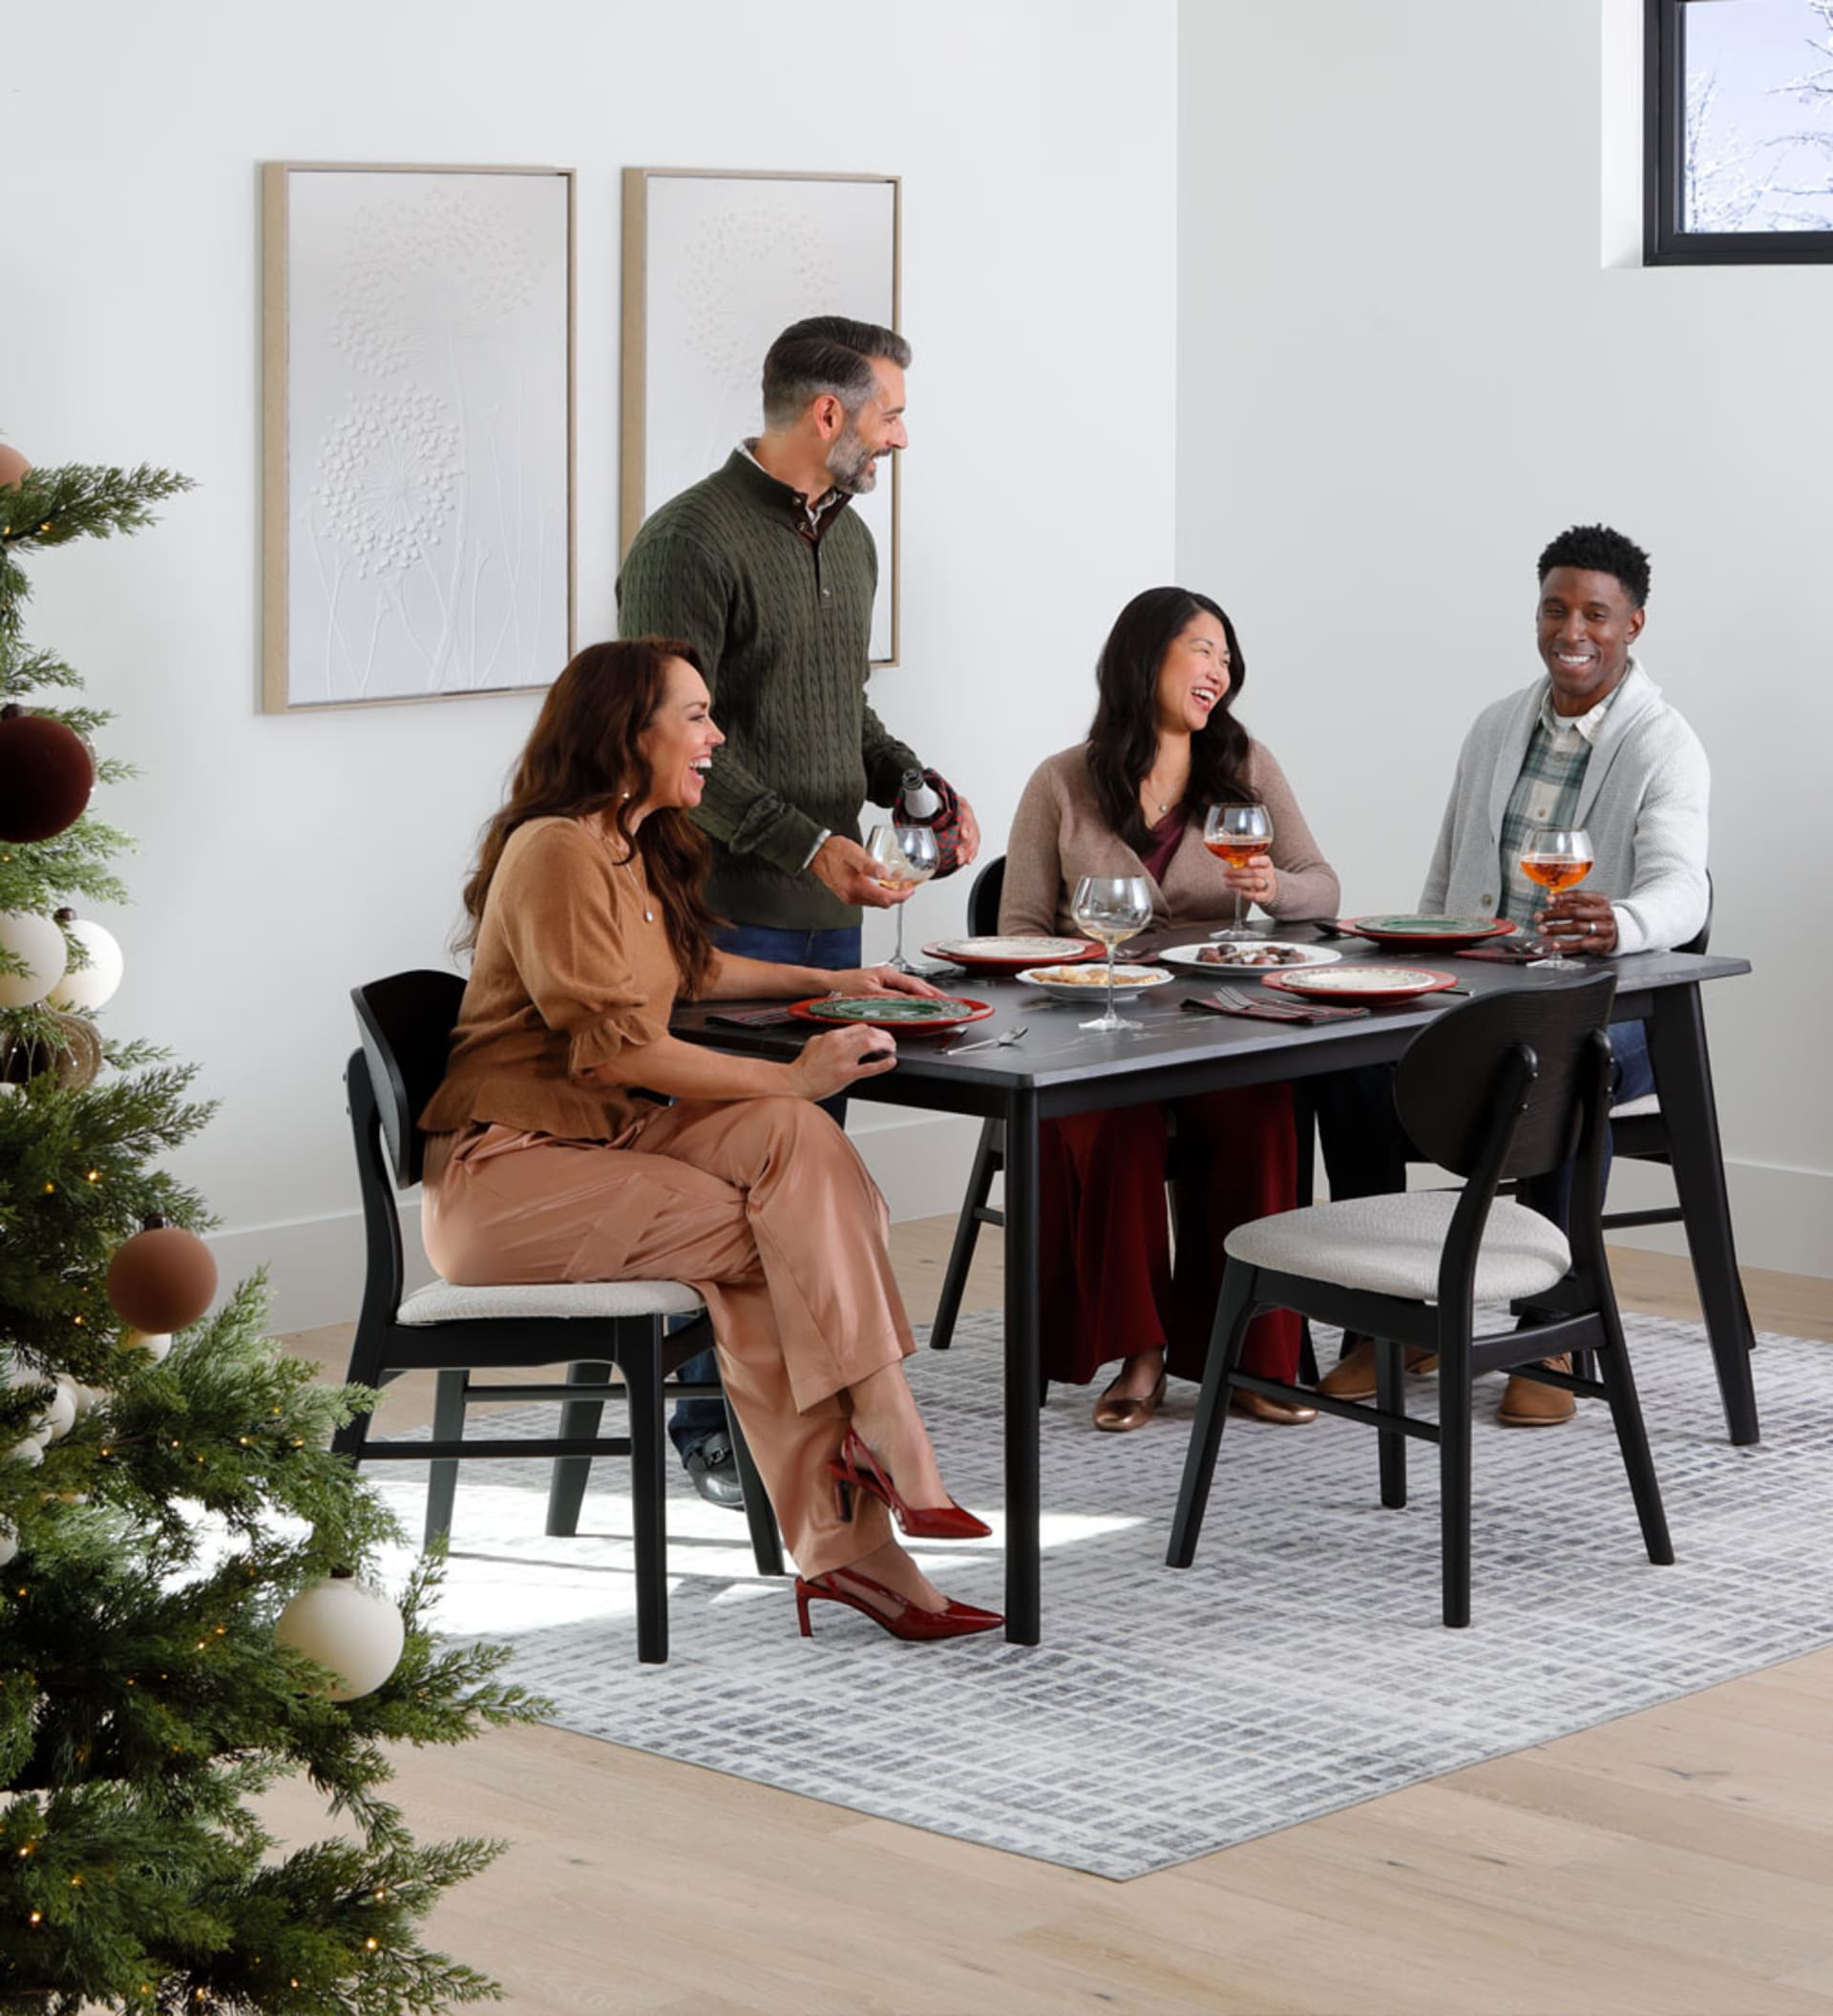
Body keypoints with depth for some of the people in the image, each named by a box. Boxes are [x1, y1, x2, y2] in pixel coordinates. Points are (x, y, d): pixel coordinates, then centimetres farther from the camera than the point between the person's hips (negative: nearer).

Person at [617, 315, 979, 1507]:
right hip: (724, 914, -8)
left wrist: (917, 783, 8)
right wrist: (806, 842, -22)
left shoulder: (847, 539, 14)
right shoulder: (693, 542, -14)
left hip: (829, 913, 8)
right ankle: (717, 1430, 5)